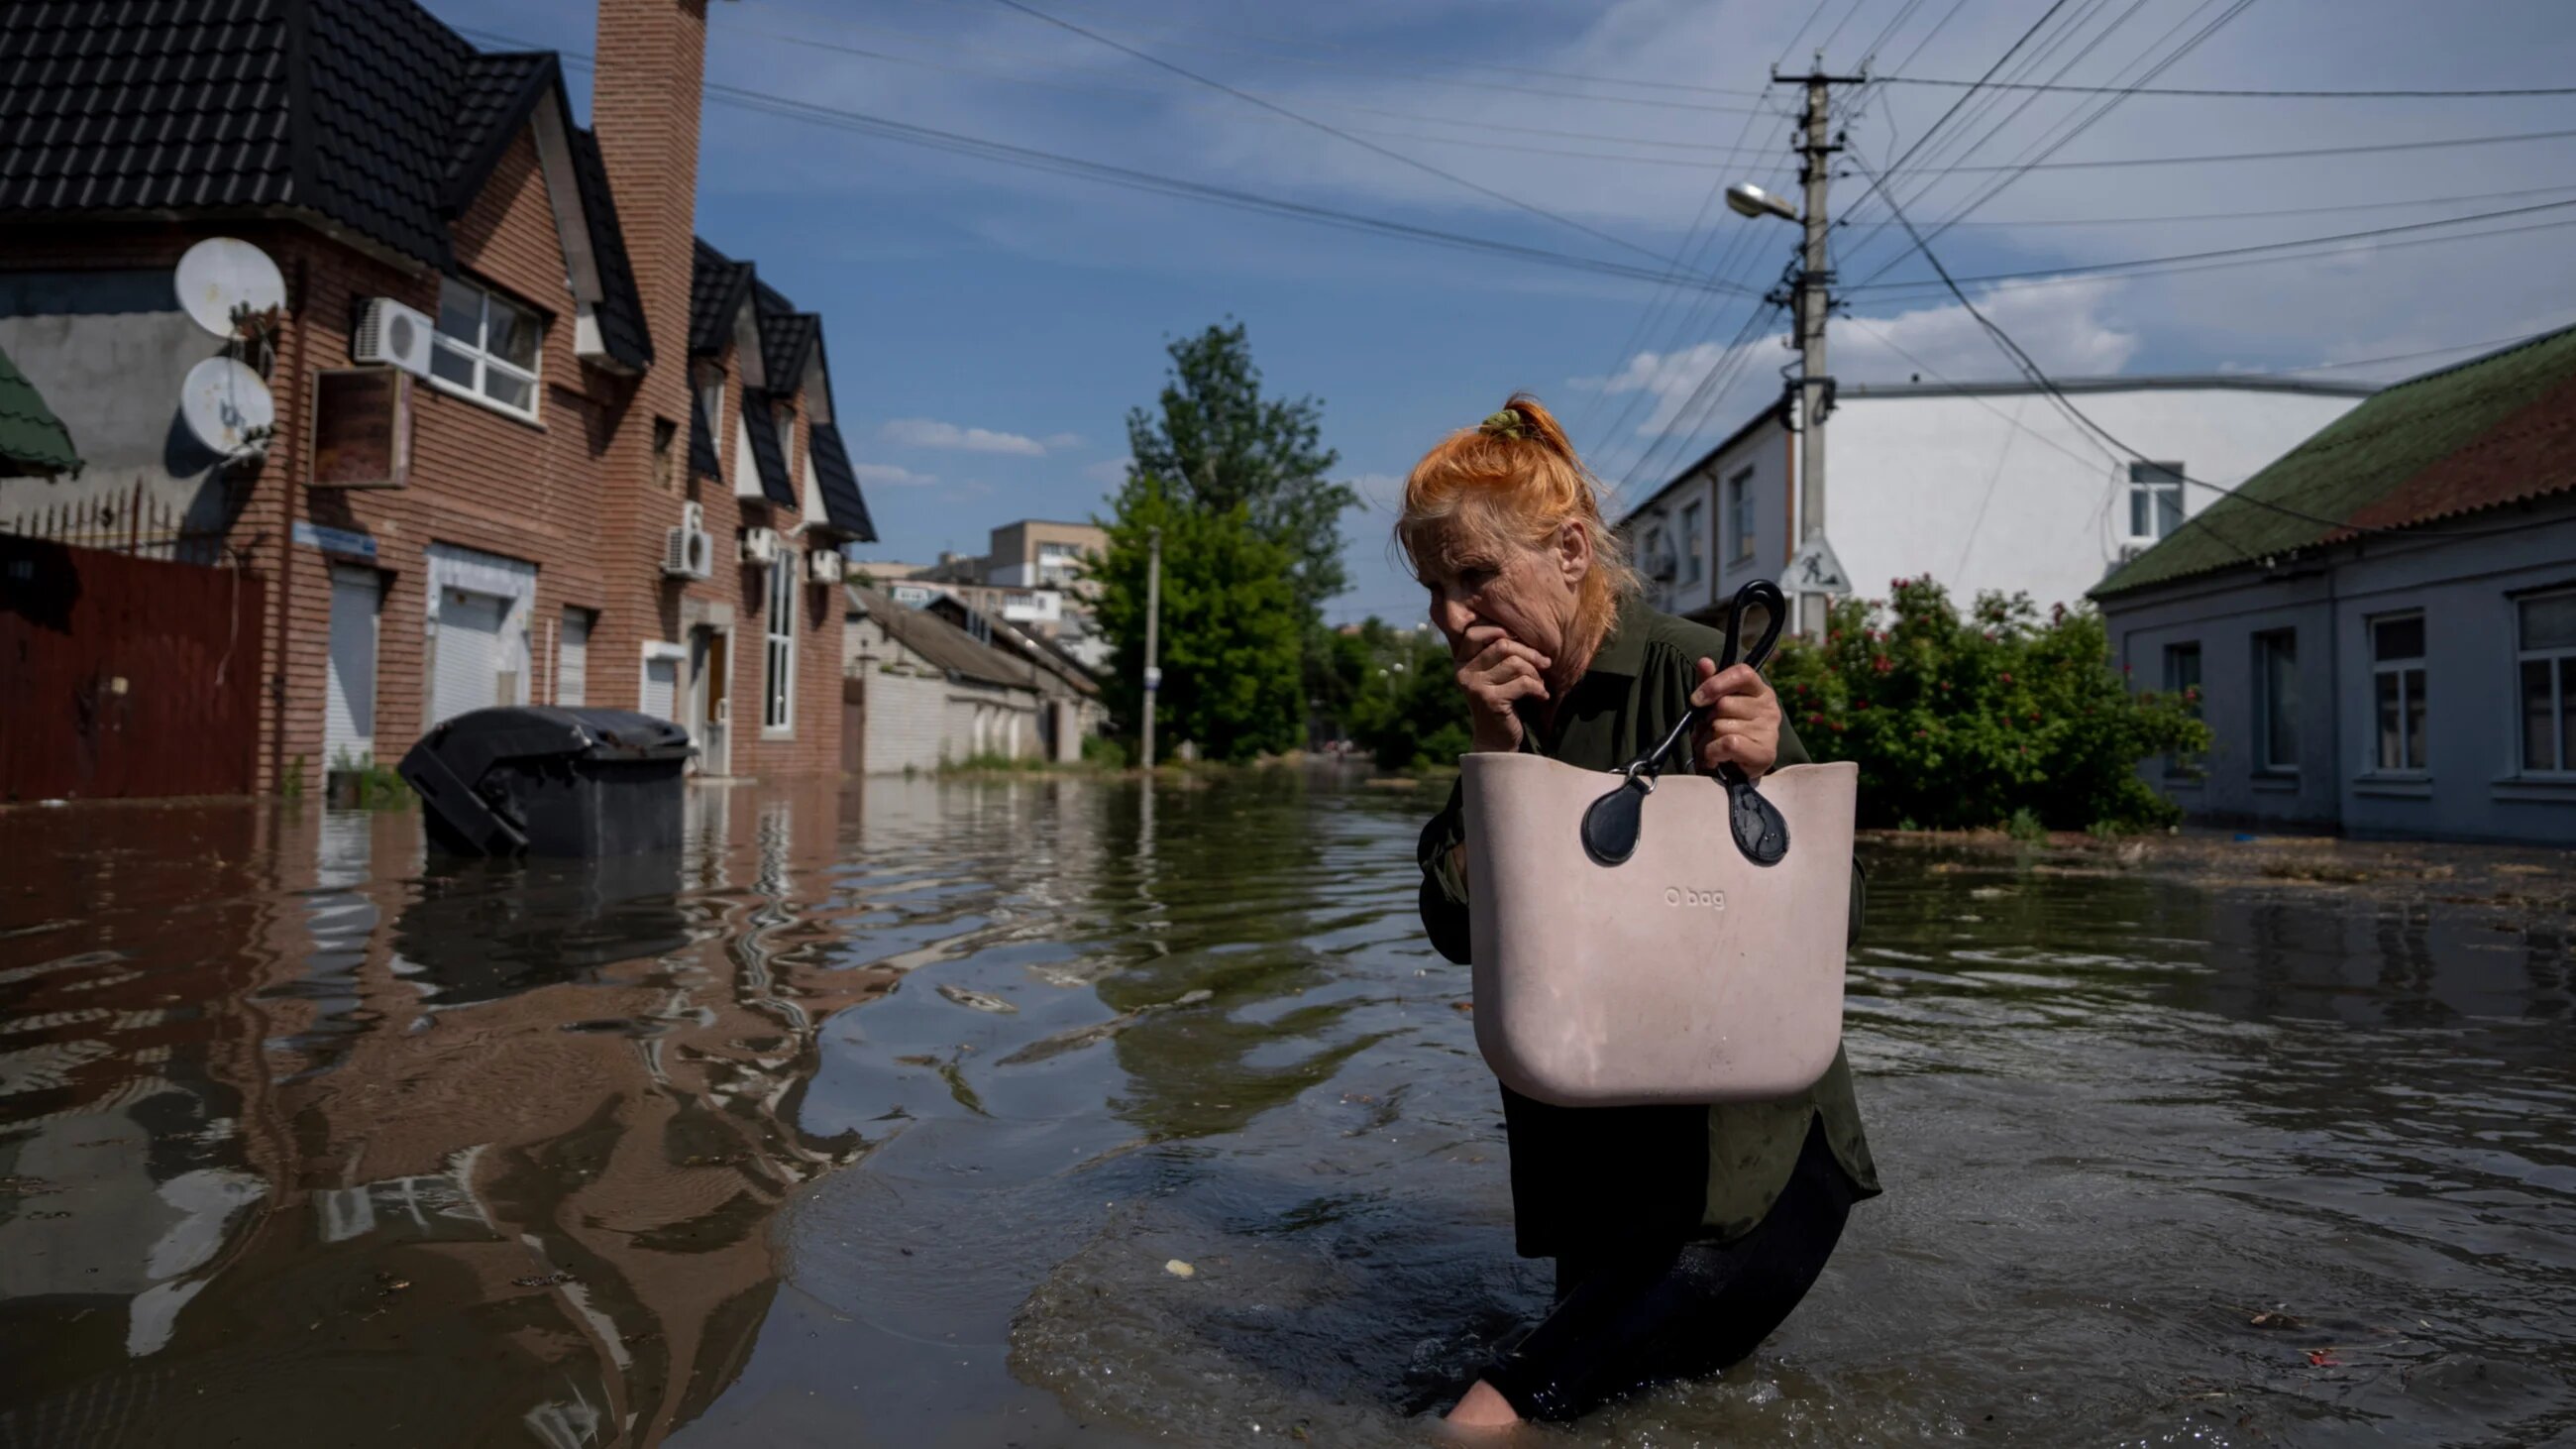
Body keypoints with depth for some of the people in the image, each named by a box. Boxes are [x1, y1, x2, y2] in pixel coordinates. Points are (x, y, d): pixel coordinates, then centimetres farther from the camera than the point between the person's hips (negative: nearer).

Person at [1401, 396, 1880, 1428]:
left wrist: (1764, 780, -35)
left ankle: (1507, 1401, -15)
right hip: (1591, 1140, 5)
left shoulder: (1692, 673, -17)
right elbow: (1457, 931, -7)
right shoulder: (1498, 705, 1)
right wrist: (1494, 756, -17)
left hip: (1752, 1137, -5)